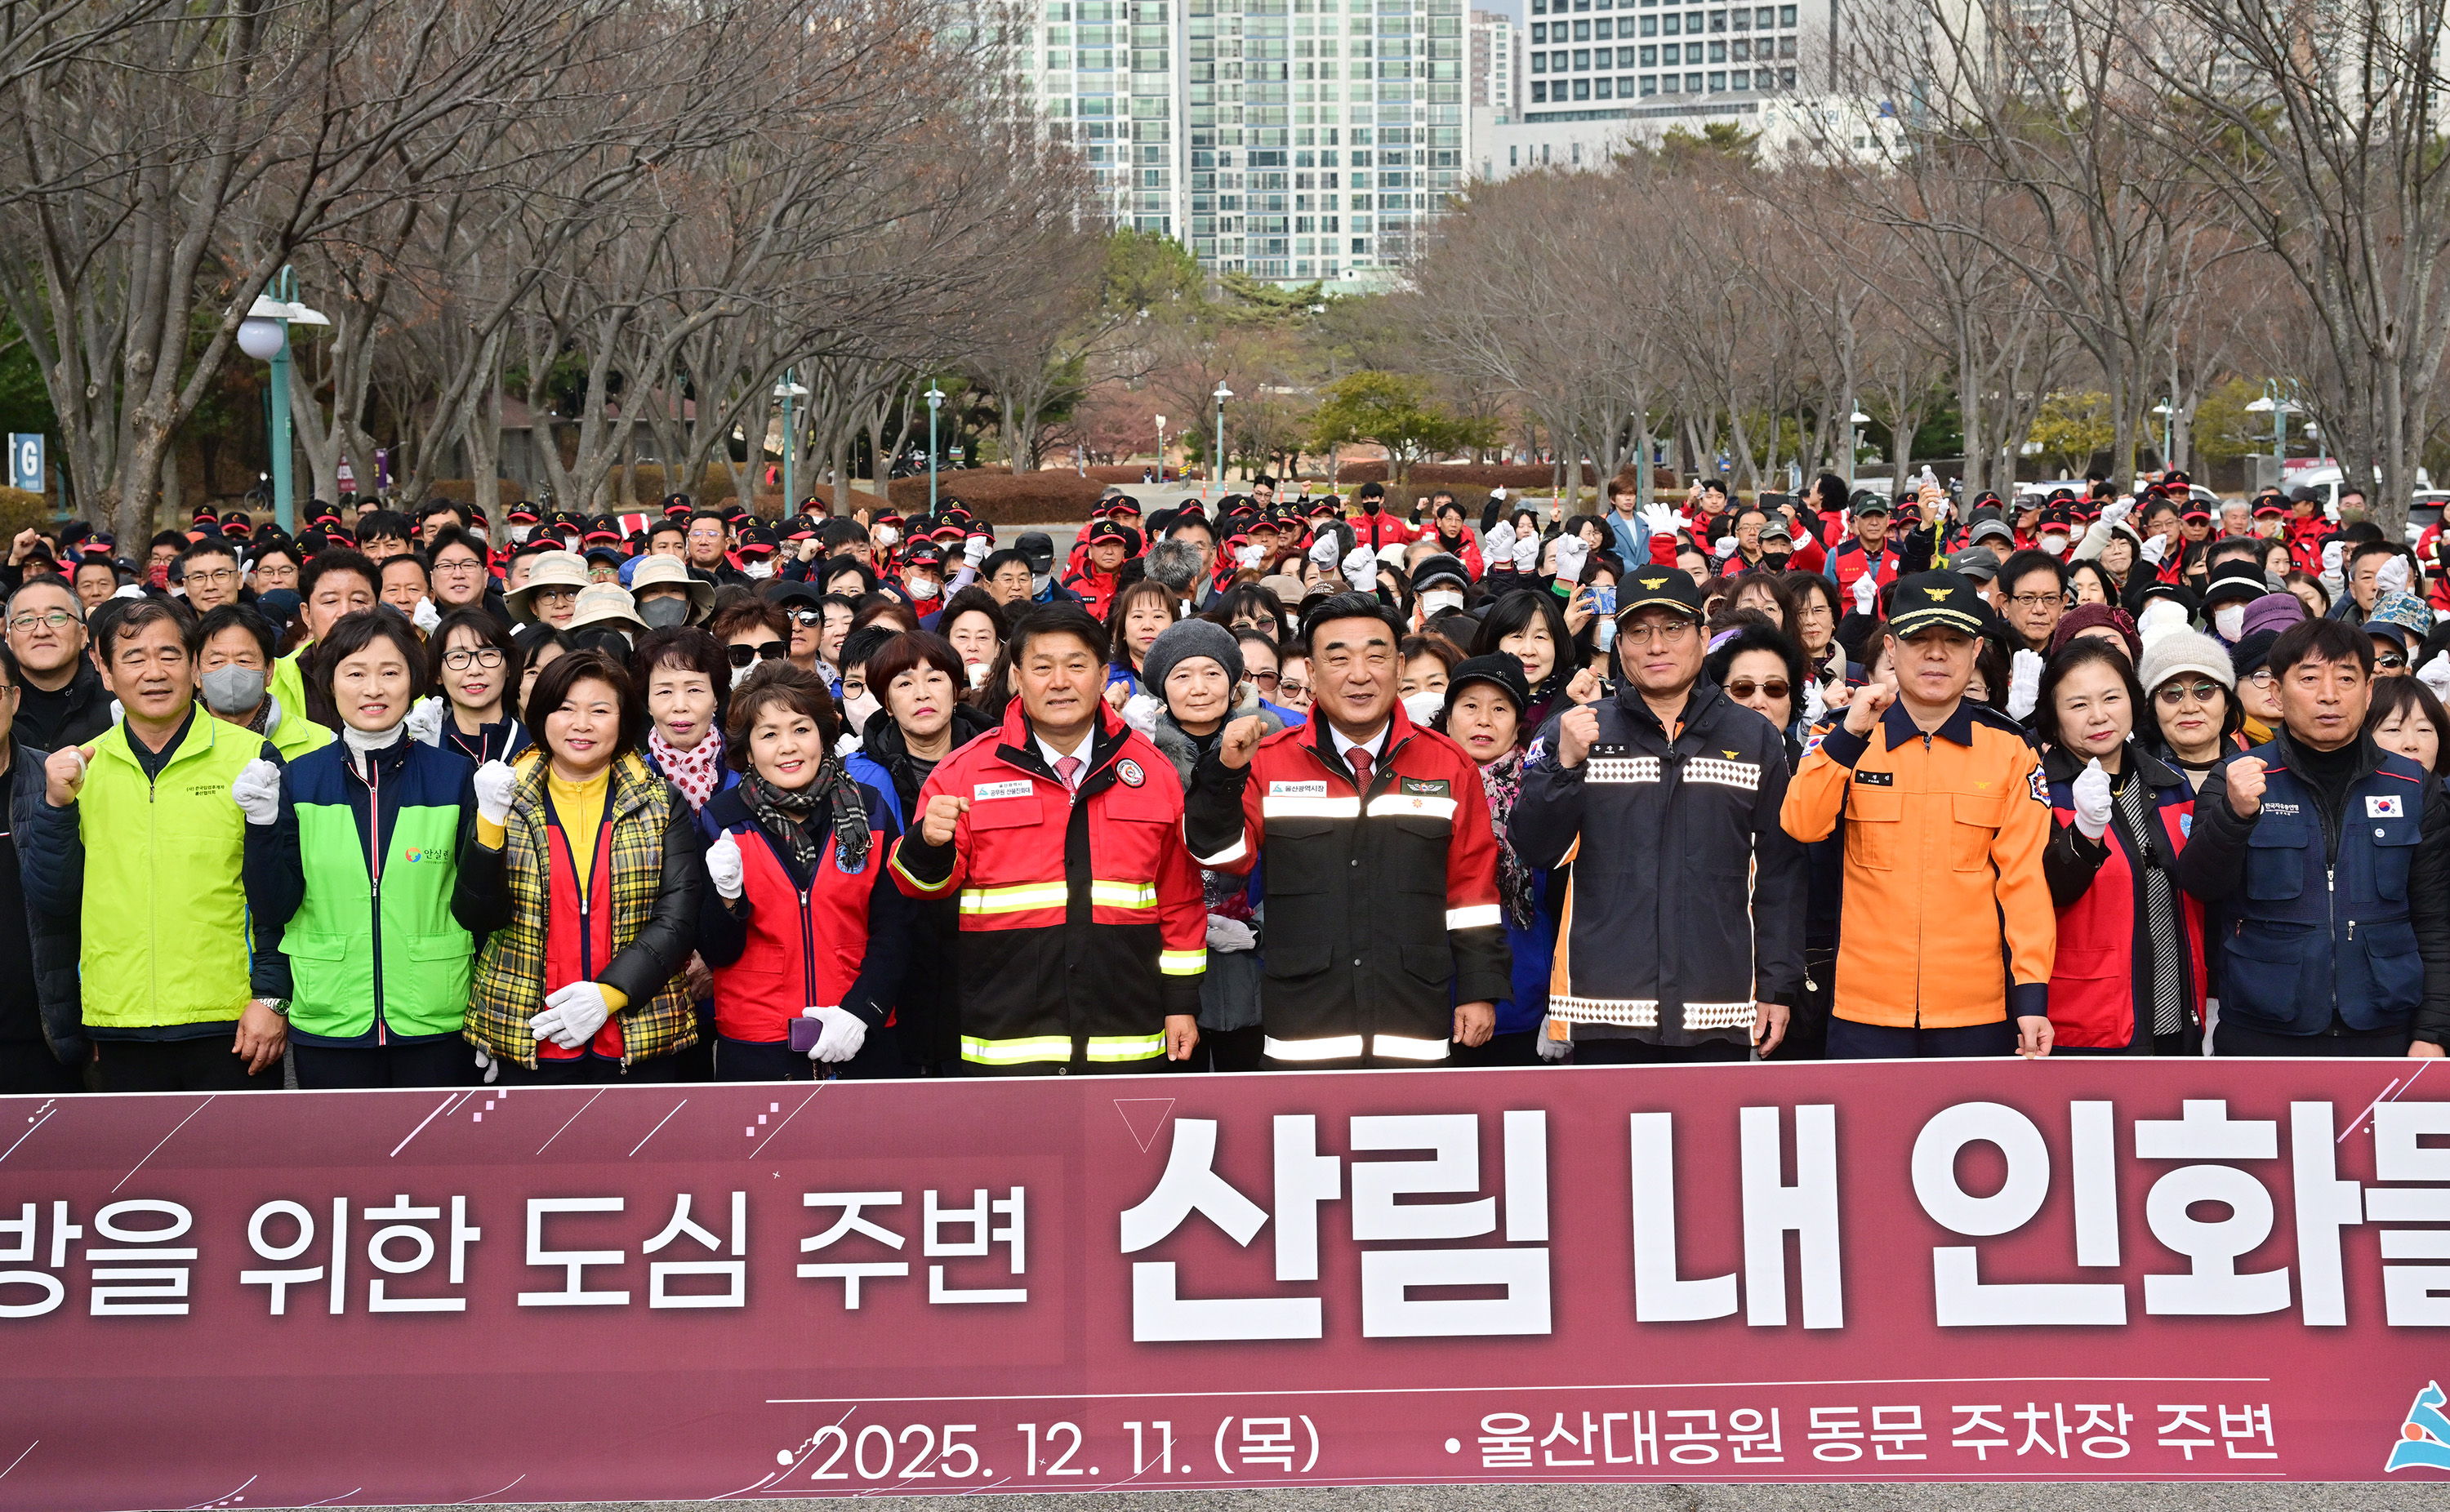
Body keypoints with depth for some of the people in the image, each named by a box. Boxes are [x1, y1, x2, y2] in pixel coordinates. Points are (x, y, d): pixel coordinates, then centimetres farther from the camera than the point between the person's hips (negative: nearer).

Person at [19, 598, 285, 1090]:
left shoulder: (251, 757, -1)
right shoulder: (78, 766, 9)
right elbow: (52, 898, 9)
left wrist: (274, 999, -7)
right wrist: (57, 804, -4)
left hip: (233, 1030, -3)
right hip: (122, 1032, 3)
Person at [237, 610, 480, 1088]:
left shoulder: (454, 776, 1)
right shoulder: (298, 779, 4)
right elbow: (274, 909, 2)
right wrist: (263, 824, -10)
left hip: (436, 1027, -1)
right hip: (329, 1026, 1)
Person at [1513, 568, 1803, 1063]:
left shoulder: (1757, 738, 10)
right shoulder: (1574, 731, 8)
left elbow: (1780, 871, 9)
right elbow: (1537, 851, 1)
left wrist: (1779, 986, 3)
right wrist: (1566, 763, -13)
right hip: (1606, 1008, -1)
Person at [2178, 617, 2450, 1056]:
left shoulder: (2414, 787, 5)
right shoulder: (2240, 779, 0)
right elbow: (2200, 884, -14)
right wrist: (2235, 813, -32)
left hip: (2383, 1034, 2)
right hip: (2261, 1035, -1)